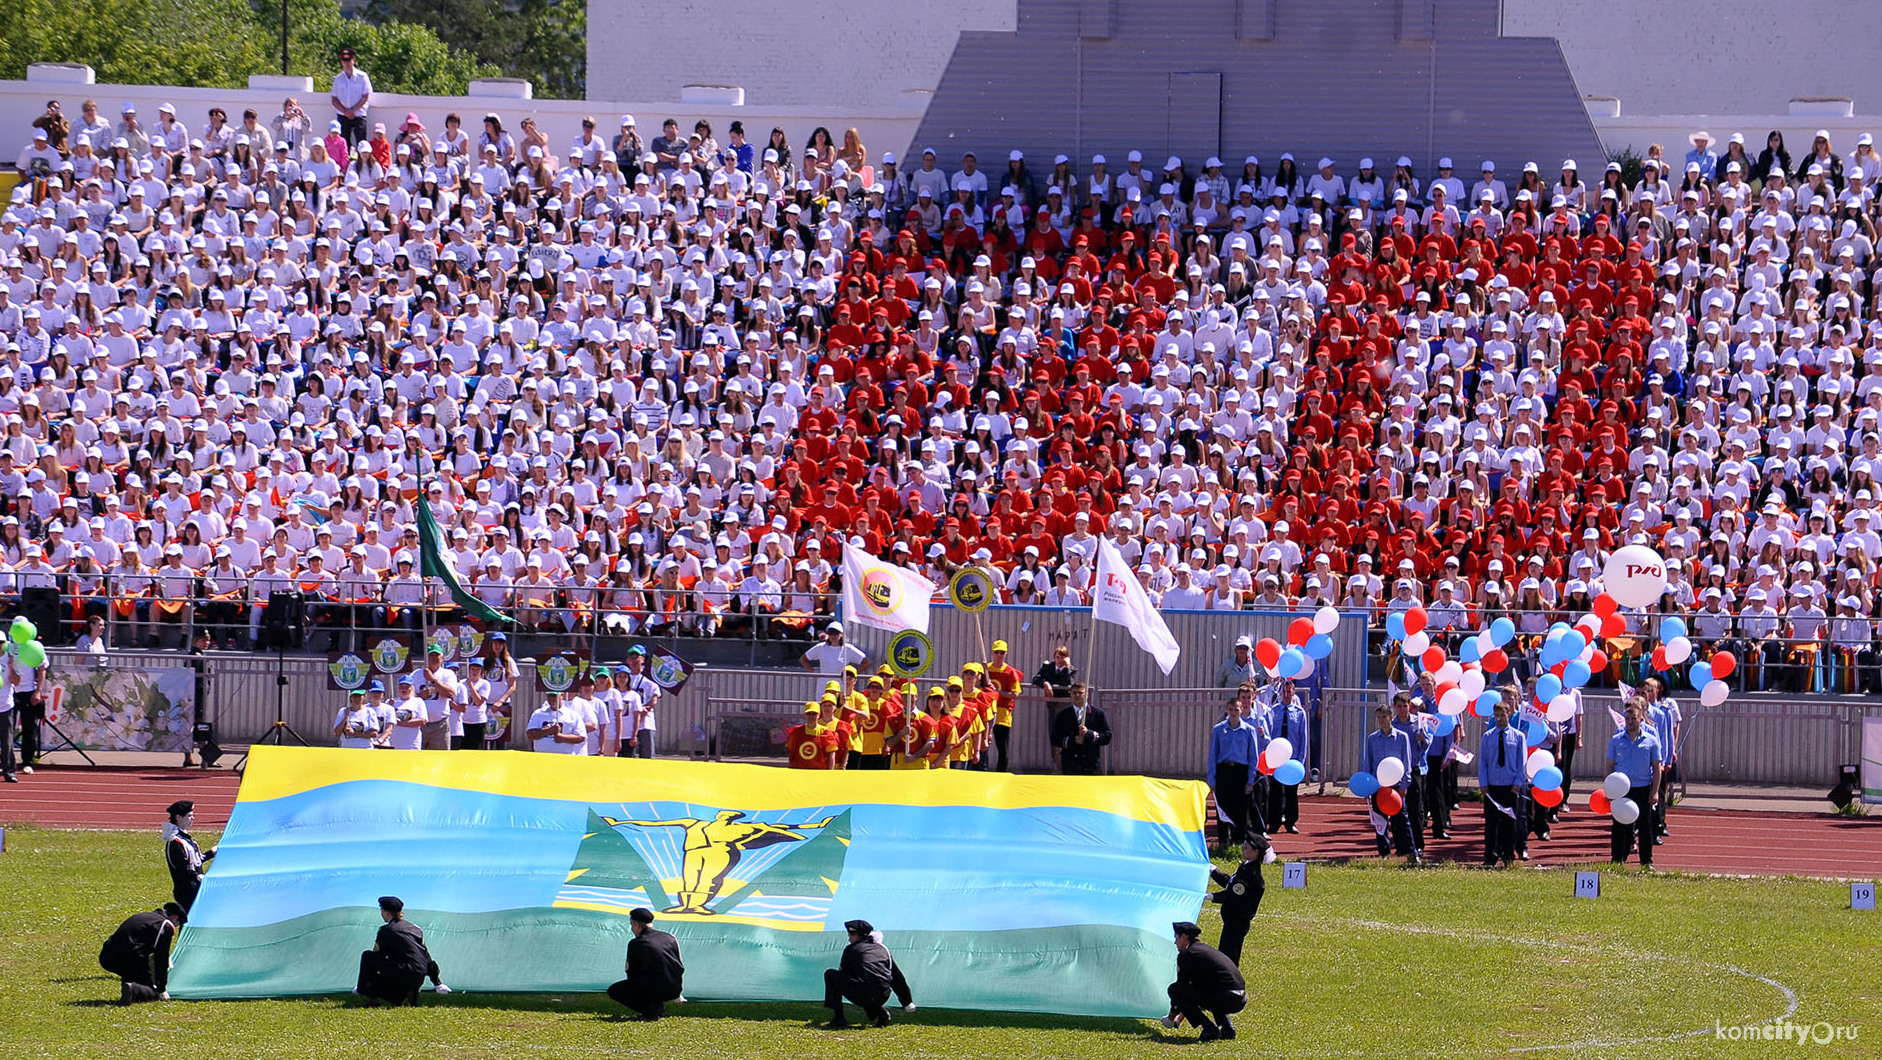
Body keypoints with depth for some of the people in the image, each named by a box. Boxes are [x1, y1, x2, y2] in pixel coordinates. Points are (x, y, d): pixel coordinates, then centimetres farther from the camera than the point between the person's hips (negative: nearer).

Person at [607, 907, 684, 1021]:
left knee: (613, 991, 7)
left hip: (655, 988, -7)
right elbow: (680, 968, 19)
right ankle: (658, 1007, 16)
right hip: (675, 989, 7)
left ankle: (651, 1009, -8)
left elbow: (631, 973, 7)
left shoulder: (635, 944, -3)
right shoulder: (670, 938, 13)